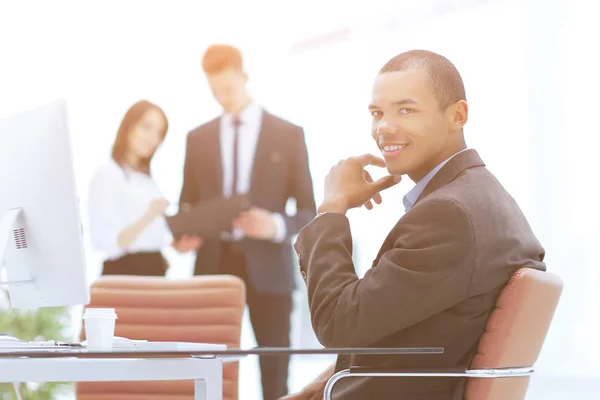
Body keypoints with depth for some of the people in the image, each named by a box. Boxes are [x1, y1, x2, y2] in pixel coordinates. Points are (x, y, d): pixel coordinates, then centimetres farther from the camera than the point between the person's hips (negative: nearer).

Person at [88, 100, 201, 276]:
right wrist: (147, 217, -33)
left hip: (154, 269, 8)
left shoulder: (146, 177, 15)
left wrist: (175, 244, 7)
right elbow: (107, 243, -21)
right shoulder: (106, 175, -10)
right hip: (125, 272, -8)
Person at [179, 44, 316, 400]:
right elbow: (188, 204, 15)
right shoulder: (199, 138, 12)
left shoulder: (288, 135, 4)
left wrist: (276, 226, -18)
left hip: (267, 267, -2)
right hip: (214, 264, 2)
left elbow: (308, 212, 3)